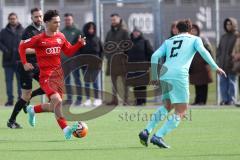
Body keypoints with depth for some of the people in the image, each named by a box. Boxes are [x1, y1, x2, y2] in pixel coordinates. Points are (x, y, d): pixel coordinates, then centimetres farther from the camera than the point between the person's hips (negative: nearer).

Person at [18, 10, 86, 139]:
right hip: (46, 76, -6)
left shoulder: (60, 37, 7)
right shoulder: (39, 39, -8)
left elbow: (68, 52, 16)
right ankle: (66, 130, -22)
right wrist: (25, 63, -3)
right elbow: (22, 46, 4)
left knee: (54, 107, 11)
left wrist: (79, 44, 1)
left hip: (58, 74, 6)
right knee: (57, 101, -25)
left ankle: (33, 110, 40)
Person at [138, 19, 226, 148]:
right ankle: (158, 136, -14)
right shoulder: (195, 39, 15)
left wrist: (155, 77, 18)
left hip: (164, 74, 5)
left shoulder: (168, 41, 25)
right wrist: (215, 67, -3)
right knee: (180, 112, 1)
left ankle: (146, 131, 13)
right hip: (179, 75, -5)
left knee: (167, 106, 26)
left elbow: (155, 56, 13)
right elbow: (203, 51, -5)